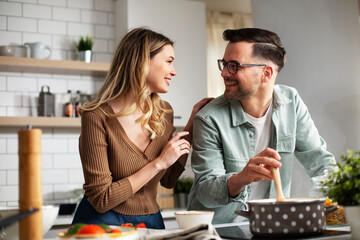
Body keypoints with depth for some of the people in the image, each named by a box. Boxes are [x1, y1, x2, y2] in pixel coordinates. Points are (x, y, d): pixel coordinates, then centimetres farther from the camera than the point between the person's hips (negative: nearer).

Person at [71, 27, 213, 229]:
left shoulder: (164, 113, 5)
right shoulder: (97, 117, -14)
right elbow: (101, 199, -15)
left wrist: (193, 123, 11)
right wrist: (158, 163, -15)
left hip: (151, 221, 4)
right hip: (103, 222, -4)